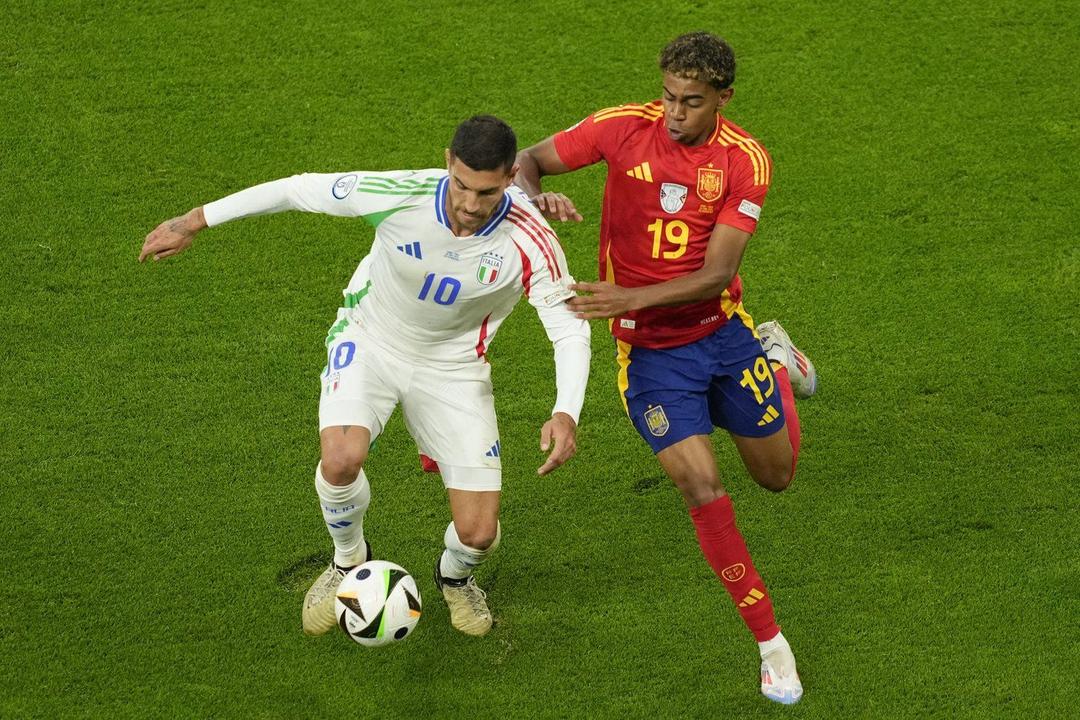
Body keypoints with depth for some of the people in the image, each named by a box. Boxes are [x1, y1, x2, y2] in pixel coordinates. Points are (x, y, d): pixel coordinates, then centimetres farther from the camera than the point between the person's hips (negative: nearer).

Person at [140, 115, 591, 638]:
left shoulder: (528, 239, -28)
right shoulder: (401, 194, -29)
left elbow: (569, 329, -22)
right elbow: (301, 190, -16)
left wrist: (566, 414, -40)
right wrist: (194, 222, -11)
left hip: (451, 365, 1)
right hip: (370, 340, -1)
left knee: (478, 534, -9)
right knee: (341, 458, -31)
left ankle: (454, 575, 32)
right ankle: (348, 562, 4)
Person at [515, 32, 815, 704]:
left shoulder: (746, 160, -15)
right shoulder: (625, 127, -14)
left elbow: (717, 273, -21)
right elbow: (528, 160, -5)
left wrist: (631, 297, -33)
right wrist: (537, 196, -29)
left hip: (722, 330, 1)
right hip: (650, 348, -1)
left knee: (777, 473, 17)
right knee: (702, 485, -14)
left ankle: (773, 355, 49)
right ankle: (771, 642, 0)